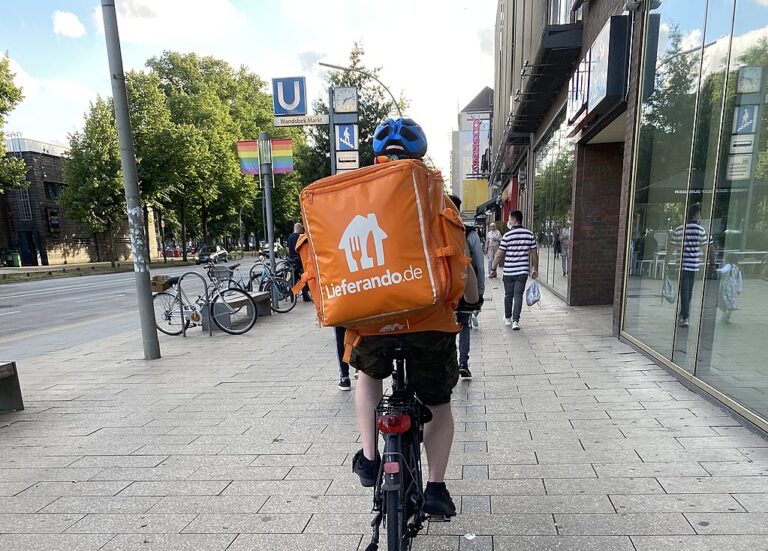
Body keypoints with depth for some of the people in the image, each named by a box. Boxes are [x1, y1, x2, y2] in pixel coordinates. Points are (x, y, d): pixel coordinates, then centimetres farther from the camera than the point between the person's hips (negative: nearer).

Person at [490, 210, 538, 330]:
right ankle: (515, 321, -4)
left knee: (508, 295, 13)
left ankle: (508, 318, 28)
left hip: (509, 271, -2)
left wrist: (493, 268, 4)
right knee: (518, 295, 3)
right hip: (523, 271, 2)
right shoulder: (530, 234, 1)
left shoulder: (507, 236, -9)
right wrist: (535, 269, 14)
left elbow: (499, 255, -7)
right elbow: (534, 254, 5)